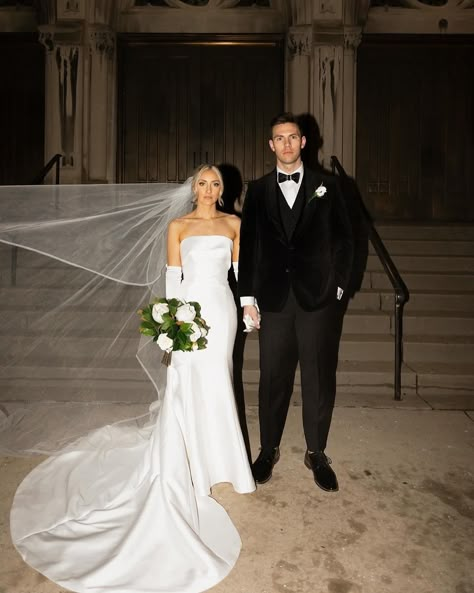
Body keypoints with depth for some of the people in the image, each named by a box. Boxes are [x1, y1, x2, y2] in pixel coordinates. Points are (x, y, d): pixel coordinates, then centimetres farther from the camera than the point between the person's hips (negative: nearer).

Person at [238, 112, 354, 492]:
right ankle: (269, 450, 25)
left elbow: (344, 240, 7)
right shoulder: (258, 191, 10)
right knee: (273, 380, 8)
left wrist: (337, 287, -1)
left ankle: (317, 453, 24)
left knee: (320, 380, 7)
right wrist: (248, 297, 1)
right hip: (274, 300, 1)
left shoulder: (327, 187, 8)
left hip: (318, 299, 0)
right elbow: (248, 245, 6)